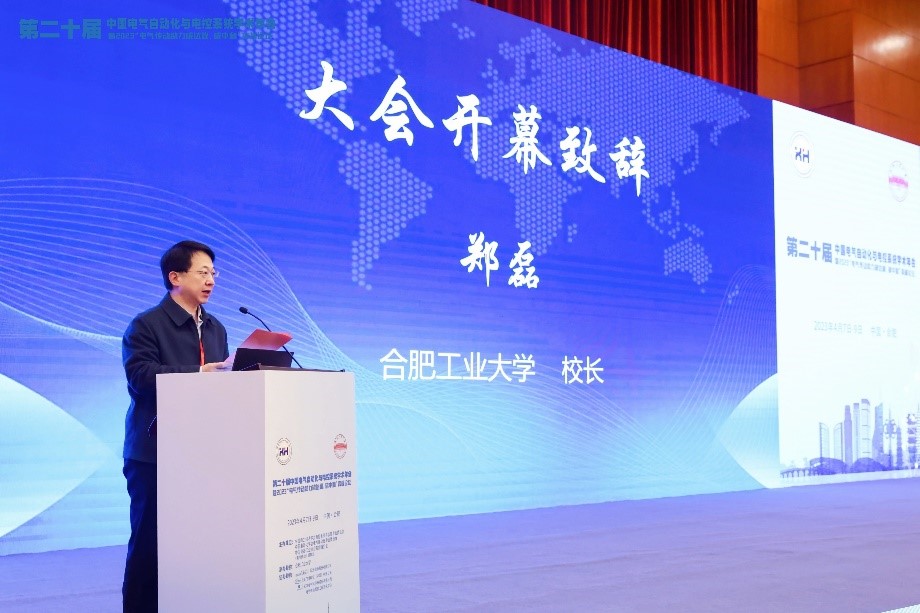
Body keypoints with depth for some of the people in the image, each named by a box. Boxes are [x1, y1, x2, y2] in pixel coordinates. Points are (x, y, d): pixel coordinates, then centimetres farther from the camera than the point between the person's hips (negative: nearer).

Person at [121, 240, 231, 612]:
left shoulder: (216, 329, 17)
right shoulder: (146, 325, -4)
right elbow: (140, 374, -19)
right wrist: (199, 372, -24)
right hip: (155, 452, -5)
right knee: (150, 540, 1)